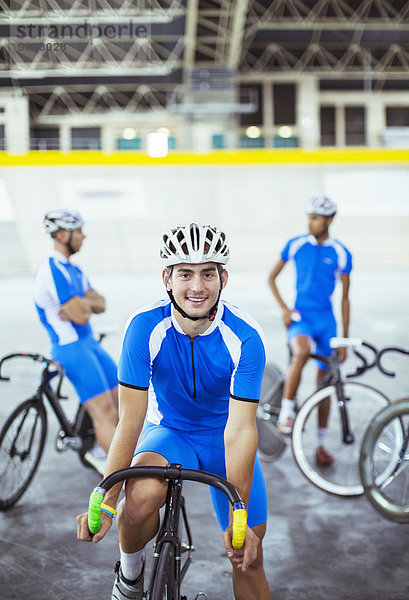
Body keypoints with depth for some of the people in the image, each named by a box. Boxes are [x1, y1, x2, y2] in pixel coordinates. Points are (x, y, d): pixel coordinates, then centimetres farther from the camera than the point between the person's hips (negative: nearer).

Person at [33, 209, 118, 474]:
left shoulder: (74, 270, 13)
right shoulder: (53, 270, -19)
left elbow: (101, 305, 8)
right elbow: (81, 316, -23)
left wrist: (82, 303, -12)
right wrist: (84, 306, -1)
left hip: (90, 343, 10)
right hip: (71, 348, -10)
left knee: (122, 401, 12)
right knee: (104, 411, -13)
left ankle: (100, 452, 29)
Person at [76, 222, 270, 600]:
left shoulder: (245, 338, -25)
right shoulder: (146, 328, -23)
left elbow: (239, 430, -27)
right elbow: (130, 420, -22)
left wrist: (239, 521, -32)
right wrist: (104, 502, -27)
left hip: (222, 438, 1)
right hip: (169, 431, 0)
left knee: (248, 556, -2)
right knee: (140, 496, -31)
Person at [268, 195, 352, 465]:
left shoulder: (341, 254, 0)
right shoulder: (296, 245, 0)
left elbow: (345, 298, 4)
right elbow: (272, 277, 11)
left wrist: (344, 340, 3)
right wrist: (284, 308, -4)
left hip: (326, 319, 2)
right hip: (300, 317, -1)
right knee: (301, 352, -36)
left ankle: (321, 445, 18)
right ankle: (286, 413, -22)